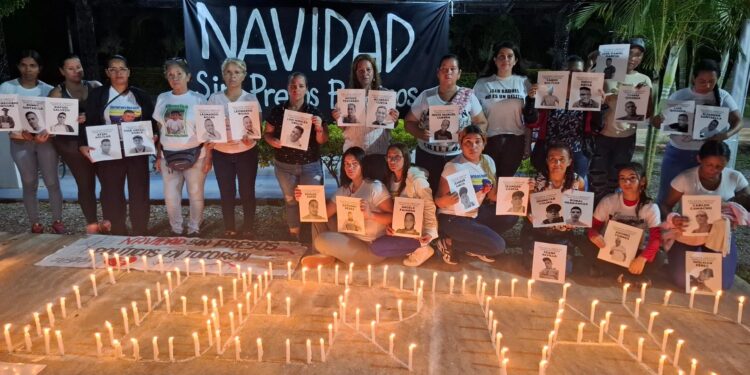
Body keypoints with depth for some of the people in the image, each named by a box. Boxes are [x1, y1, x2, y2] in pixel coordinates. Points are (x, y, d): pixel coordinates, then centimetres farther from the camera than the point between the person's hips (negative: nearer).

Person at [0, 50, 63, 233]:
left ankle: (57, 221, 11)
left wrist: (47, 133, -19)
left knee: (52, 182, 0)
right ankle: (35, 224, 14)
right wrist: (20, 132, -19)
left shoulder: (48, 90, 1)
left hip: (45, 141, 0)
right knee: (29, 184, 6)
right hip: (20, 142, 0)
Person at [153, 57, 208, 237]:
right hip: (168, 155, 3)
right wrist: (158, 156, 9)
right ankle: (176, 230, 23)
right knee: (170, 196, 6)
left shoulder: (198, 99, -4)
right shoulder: (162, 98, 6)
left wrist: (208, 157, -9)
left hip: (194, 154, -3)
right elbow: (159, 129, 11)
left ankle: (194, 230, 22)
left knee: (195, 195, 6)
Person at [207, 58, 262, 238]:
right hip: (221, 154, 1)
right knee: (226, 193, 7)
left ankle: (248, 230, 18)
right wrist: (208, 154, -3)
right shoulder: (214, 98, 2)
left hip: (246, 153, -1)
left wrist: (250, 136, -23)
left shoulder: (251, 99, -1)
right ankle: (229, 231, 21)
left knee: (247, 192, 3)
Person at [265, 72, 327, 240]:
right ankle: (294, 235, 32)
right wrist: (272, 141, -18)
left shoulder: (315, 112, -6)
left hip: (310, 165, -1)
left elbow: (322, 141, -5)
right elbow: (267, 133, 4)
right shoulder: (277, 111, -4)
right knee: (290, 201, 16)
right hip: (284, 166, 2)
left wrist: (319, 127, -25)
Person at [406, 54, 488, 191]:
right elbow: (409, 122, 5)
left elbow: (482, 123, 7)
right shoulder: (426, 96, 1)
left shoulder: (469, 96, 1)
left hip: (459, 157, 0)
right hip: (428, 156, 0)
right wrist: (420, 133, -15)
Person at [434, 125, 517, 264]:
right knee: (497, 246, -18)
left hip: (475, 214, 8)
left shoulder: (488, 161, -1)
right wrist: (446, 201, -41)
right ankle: (449, 243, -2)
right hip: (453, 219, -8)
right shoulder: (453, 167, -20)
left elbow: (493, 195, 4)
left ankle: (473, 242, 4)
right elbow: (438, 201, -17)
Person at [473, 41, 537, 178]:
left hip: (515, 139, 1)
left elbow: (529, 119, 7)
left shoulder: (523, 82, 3)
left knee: (507, 178, 10)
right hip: (489, 139, 0)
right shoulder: (482, 83, 2)